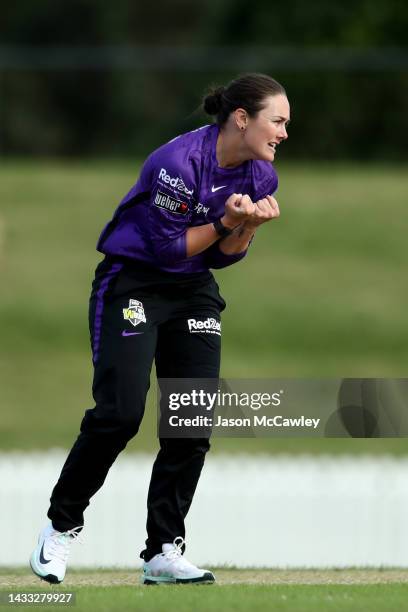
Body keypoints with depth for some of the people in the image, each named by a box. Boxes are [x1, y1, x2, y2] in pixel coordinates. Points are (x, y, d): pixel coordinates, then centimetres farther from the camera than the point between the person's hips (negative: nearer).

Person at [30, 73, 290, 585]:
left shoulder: (260, 175, -2)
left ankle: (163, 552, 2)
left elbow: (223, 256, 3)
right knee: (120, 412, -16)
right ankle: (61, 524, 4)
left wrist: (249, 224, -14)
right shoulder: (180, 161, -25)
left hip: (194, 293, 7)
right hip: (133, 283, -7)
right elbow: (168, 246, -19)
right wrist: (226, 222, -21)